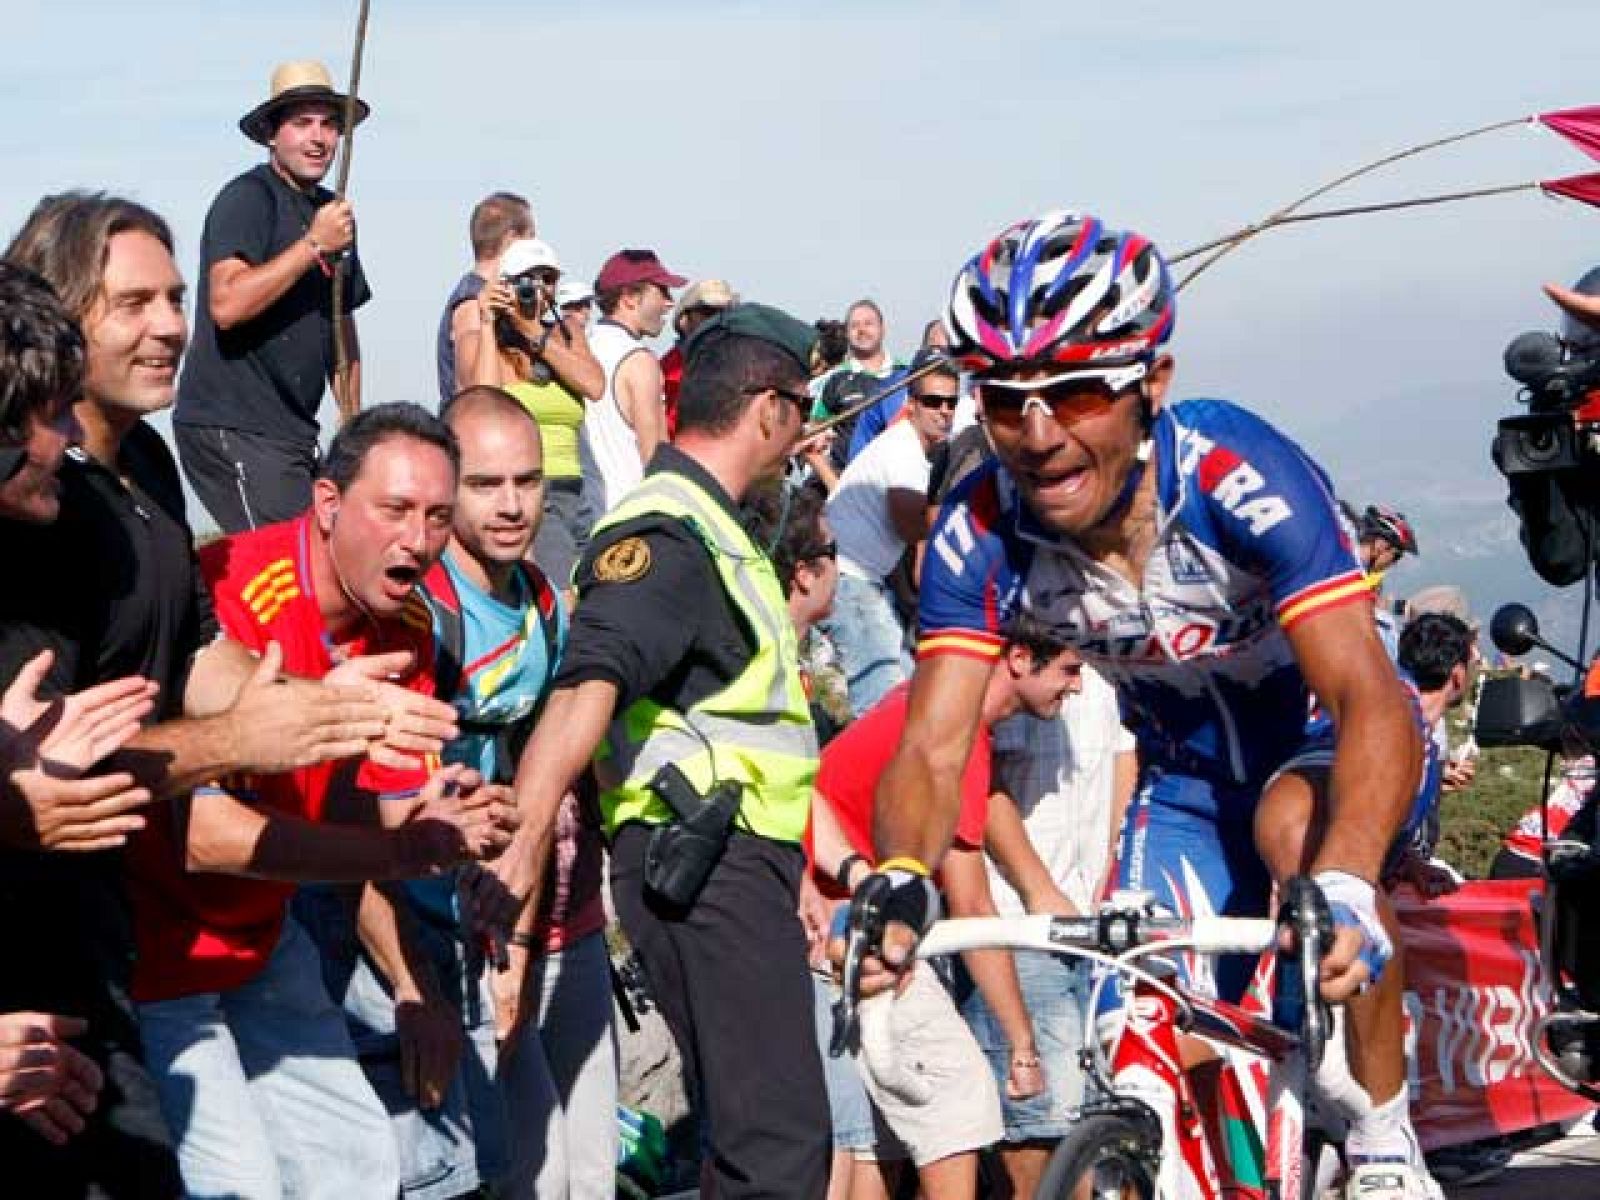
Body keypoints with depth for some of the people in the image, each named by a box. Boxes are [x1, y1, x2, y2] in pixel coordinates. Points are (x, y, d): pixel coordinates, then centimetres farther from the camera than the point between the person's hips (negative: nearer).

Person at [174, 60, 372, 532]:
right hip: (232, 427, -9)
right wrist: (314, 245, -20)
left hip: (292, 431, 9)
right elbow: (226, 305, -24)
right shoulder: (248, 199, -9)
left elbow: (342, 326, 25)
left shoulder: (331, 212, 17)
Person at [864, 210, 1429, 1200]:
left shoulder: (1238, 473, -34)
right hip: (1187, 779, 4)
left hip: (1329, 744, -4)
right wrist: (899, 885, -47)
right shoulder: (982, 534, -22)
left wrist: (1344, 885, -60)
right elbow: (933, 748, -25)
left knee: (1298, 824, -36)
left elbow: (1368, 697, -42)